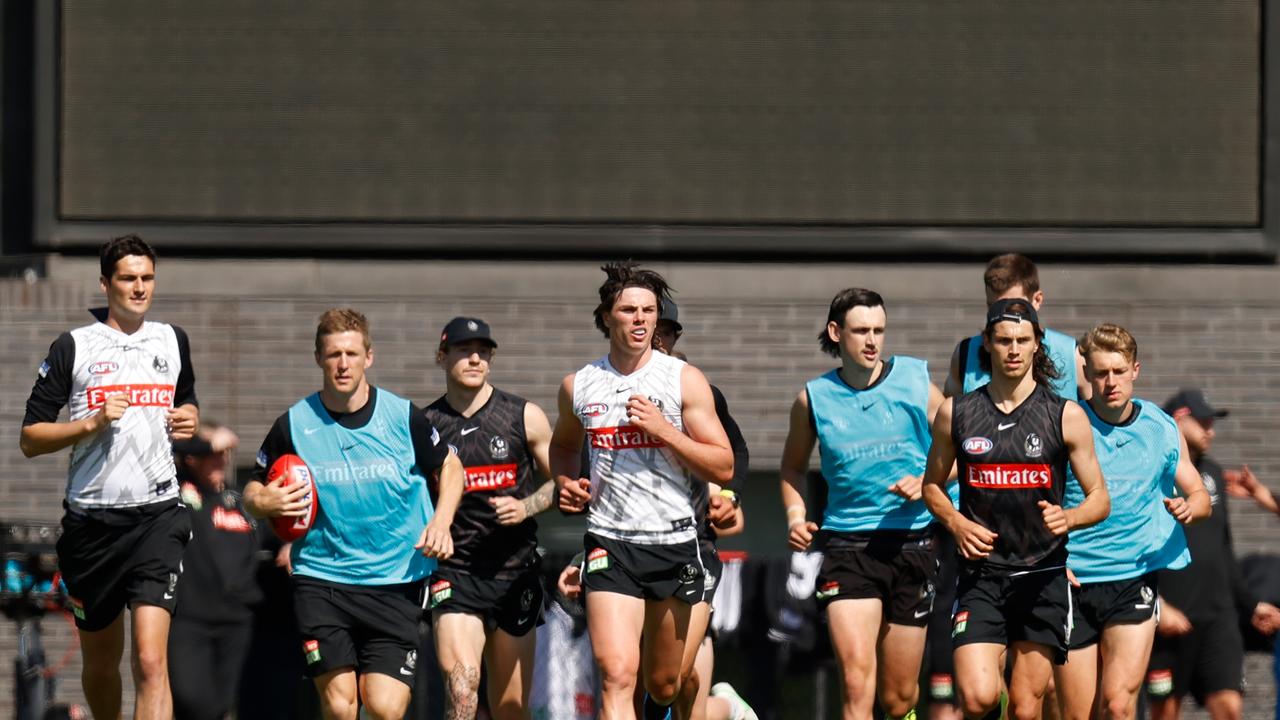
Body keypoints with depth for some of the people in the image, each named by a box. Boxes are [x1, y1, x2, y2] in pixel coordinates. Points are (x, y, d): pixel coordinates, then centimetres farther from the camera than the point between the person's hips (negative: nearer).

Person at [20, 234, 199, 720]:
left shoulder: (173, 341, 11)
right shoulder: (72, 347, 1)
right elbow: (30, 439, 0)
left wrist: (189, 420, 8)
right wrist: (92, 422, -15)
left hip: (157, 515, 0)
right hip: (92, 520, 0)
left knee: (151, 662, -16)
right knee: (100, 661, 13)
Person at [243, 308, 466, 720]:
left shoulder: (403, 417, -1)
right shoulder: (294, 425, 0)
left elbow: (449, 466, 15)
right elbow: (253, 493, 12)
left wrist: (441, 522, -1)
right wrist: (267, 503, -12)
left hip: (396, 582, 0)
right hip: (321, 580, 0)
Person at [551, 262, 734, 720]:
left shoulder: (685, 381, -1)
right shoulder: (578, 386, 6)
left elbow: (723, 468, -4)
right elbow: (563, 444, 27)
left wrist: (663, 429, -16)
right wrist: (566, 481, 6)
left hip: (675, 542, 0)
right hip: (610, 542, 0)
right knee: (616, 674, -19)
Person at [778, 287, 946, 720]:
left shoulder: (917, 382, 2)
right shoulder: (814, 398, 4)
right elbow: (793, 467, 21)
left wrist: (926, 483, -9)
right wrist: (796, 515, 4)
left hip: (911, 542, 1)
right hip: (846, 543, -1)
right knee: (857, 681, -19)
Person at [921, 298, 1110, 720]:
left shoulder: (1066, 417, 2)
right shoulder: (956, 413, 5)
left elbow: (1100, 499, 4)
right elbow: (933, 484, 18)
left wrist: (1068, 518, -18)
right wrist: (955, 523, -3)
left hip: (1044, 577, 0)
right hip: (981, 575, 0)